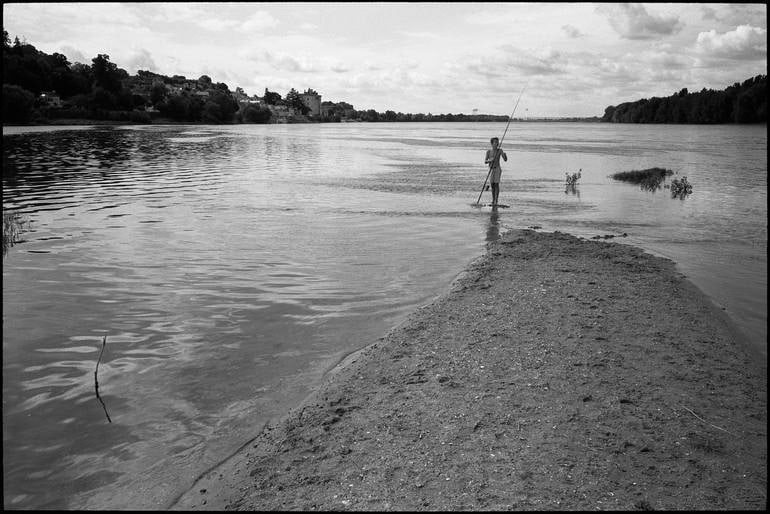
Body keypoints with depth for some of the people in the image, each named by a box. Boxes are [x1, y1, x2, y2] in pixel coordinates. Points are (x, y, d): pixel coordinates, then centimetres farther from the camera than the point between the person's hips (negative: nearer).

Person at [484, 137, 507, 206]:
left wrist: (504, 155, -26)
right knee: (492, 185, 6)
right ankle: (493, 200, 15)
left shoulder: (499, 150, -3)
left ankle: (496, 200, -13)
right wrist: (490, 160, -21)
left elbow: (505, 160, -5)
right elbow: (485, 162, 0)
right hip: (491, 169, 3)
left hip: (497, 169, -3)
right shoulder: (488, 151, 4)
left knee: (496, 184, -12)